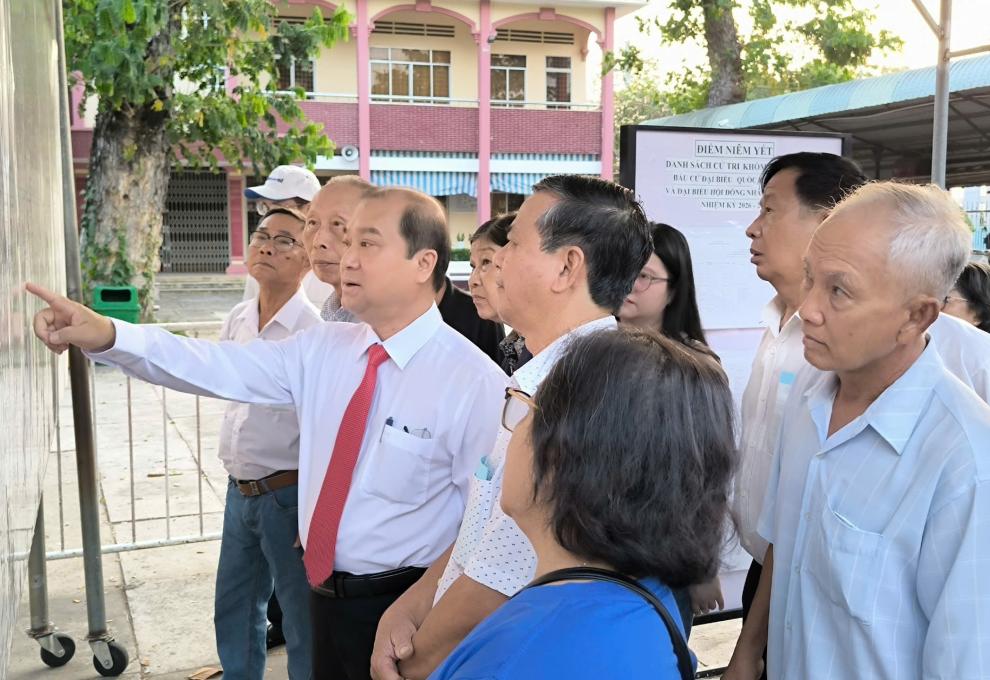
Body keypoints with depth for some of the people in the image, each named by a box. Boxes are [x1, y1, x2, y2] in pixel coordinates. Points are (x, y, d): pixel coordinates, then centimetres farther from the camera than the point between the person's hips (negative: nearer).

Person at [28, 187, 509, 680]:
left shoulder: (475, 381, -18)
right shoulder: (321, 348, 1)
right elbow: (222, 367, -7)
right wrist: (106, 336, -18)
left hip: (401, 606, -6)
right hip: (325, 593, 6)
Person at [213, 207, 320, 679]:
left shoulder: (314, 331, -18)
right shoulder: (236, 321, 4)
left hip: (288, 494, -7)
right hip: (239, 492, 7)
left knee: (301, 621, 6)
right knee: (233, 612, 22)